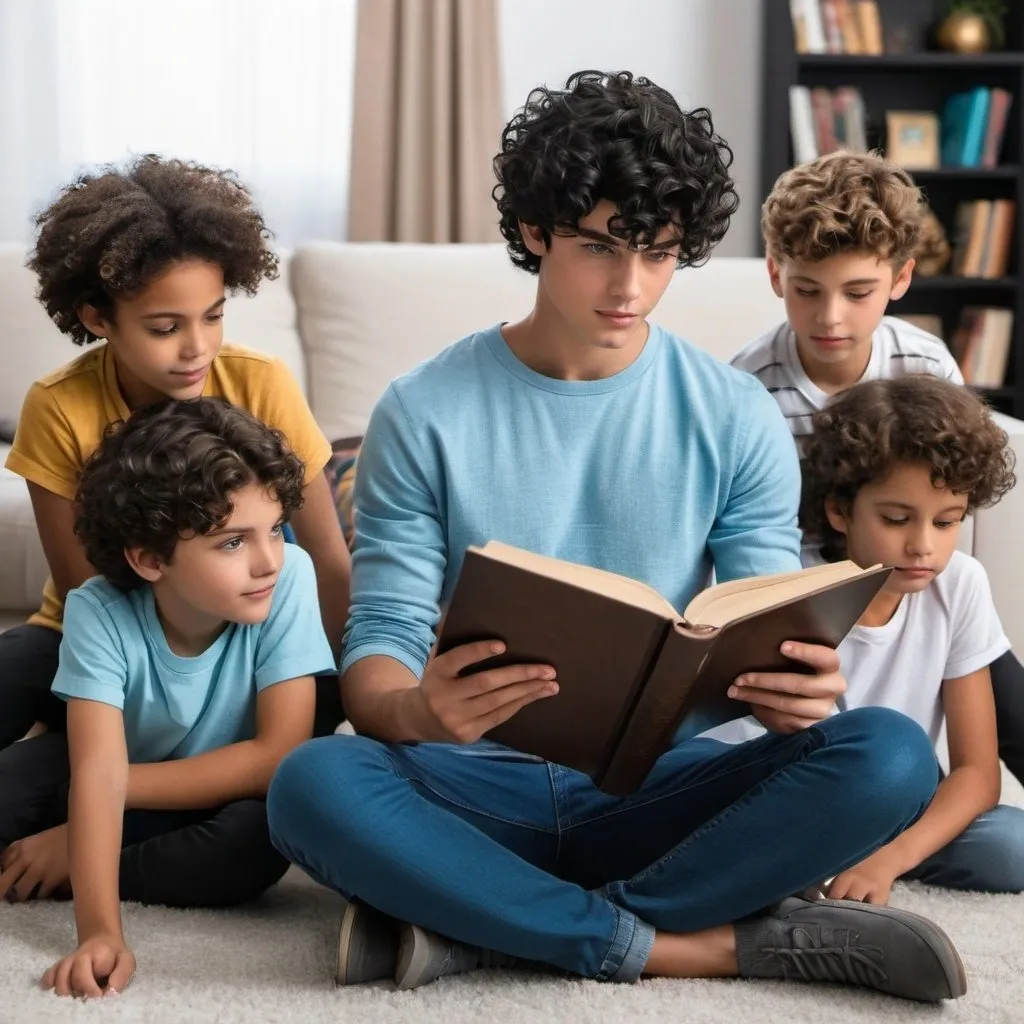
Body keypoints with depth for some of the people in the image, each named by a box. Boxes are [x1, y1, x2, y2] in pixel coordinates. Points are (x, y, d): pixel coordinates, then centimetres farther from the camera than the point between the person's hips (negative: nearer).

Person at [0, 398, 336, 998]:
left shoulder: (289, 578, -26)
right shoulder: (100, 613, -25)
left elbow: (281, 755, -26)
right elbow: (99, 770, -34)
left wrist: (98, 811, -25)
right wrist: (101, 931, -49)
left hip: (223, 798, 1)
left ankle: (62, 873, -20)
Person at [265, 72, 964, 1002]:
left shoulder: (738, 419, 2)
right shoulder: (426, 414, -1)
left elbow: (768, 638, 2)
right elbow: (378, 645, -5)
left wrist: (800, 690, -24)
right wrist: (416, 709, -31)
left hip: (658, 786, 1)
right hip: (484, 785, -1)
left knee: (890, 758, -26)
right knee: (311, 787, -33)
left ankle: (482, 928, -23)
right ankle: (717, 942, -25)